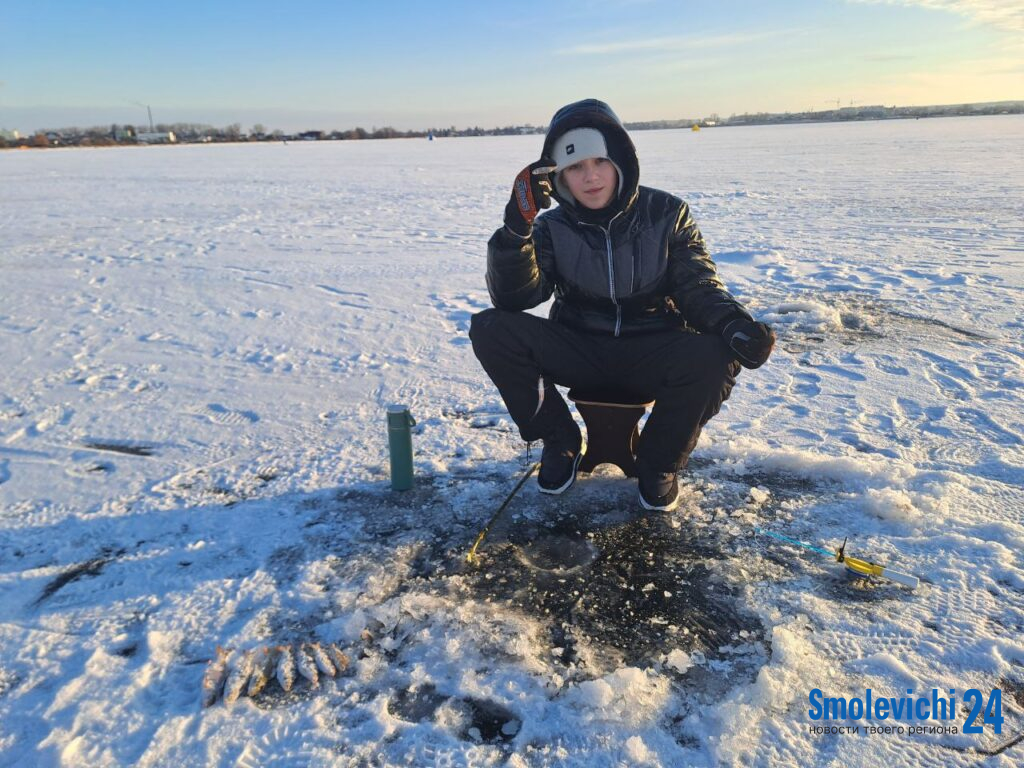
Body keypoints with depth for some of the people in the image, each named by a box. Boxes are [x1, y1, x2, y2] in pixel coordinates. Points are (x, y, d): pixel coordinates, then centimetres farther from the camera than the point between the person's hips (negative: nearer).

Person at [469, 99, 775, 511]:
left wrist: (734, 323, -26)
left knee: (715, 357, -34)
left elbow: (698, 287, -4)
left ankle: (658, 461, -4)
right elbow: (512, 298, -16)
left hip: (651, 354, -1)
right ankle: (560, 440, -2)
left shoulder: (666, 213, -3)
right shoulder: (552, 228, -3)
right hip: (578, 351, 1)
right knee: (489, 329, -23)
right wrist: (516, 226, -32)